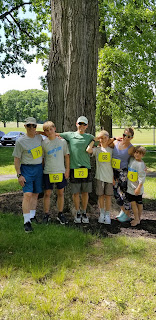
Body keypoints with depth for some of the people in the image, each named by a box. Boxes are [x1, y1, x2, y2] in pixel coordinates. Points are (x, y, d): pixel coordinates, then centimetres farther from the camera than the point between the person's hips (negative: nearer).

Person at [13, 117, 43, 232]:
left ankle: (32, 215, 25)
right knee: (27, 194, -13)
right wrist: (19, 175, -12)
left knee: (36, 194, 10)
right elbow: (16, 159, -7)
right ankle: (27, 221, -11)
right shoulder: (20, 141, -9)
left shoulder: (39, 137, 5)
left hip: (39, 168, 5)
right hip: (26, 168, -5)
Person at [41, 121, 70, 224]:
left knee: (61, 193, 9)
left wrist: (67, 169, 2)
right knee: (47, 194, 3)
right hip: (48, 172, -1)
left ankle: (60, 214, 23)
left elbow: (67, 156, 6)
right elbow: (41, 158, 6)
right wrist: (41, 170, 3)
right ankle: (46, 215, 17)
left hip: (61, 171, 1)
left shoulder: (62, 141, 1)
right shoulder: (43, 143, -1)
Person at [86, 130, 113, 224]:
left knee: (108, 195, 3)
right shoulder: (97, 149, 3)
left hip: (109, 176, 0)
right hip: (100, 176, 0)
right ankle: (102, 213, 21)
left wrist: (114, 177, 5)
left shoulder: (111, 150, 6)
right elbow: (88, 150, -19)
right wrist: (94, 140, -8)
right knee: (100, 195, 6)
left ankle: (107, 215, 13)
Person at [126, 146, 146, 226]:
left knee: (139, 203, 7)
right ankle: (137, 219, 22)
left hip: (137, 188, -6)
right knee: (132, 202, 10)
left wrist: (138, 188, -21)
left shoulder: (141, 164, -17)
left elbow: (142, 178, -19)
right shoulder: (131, 159, 2)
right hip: (130, 187, 6)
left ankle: (138, 219, 19)